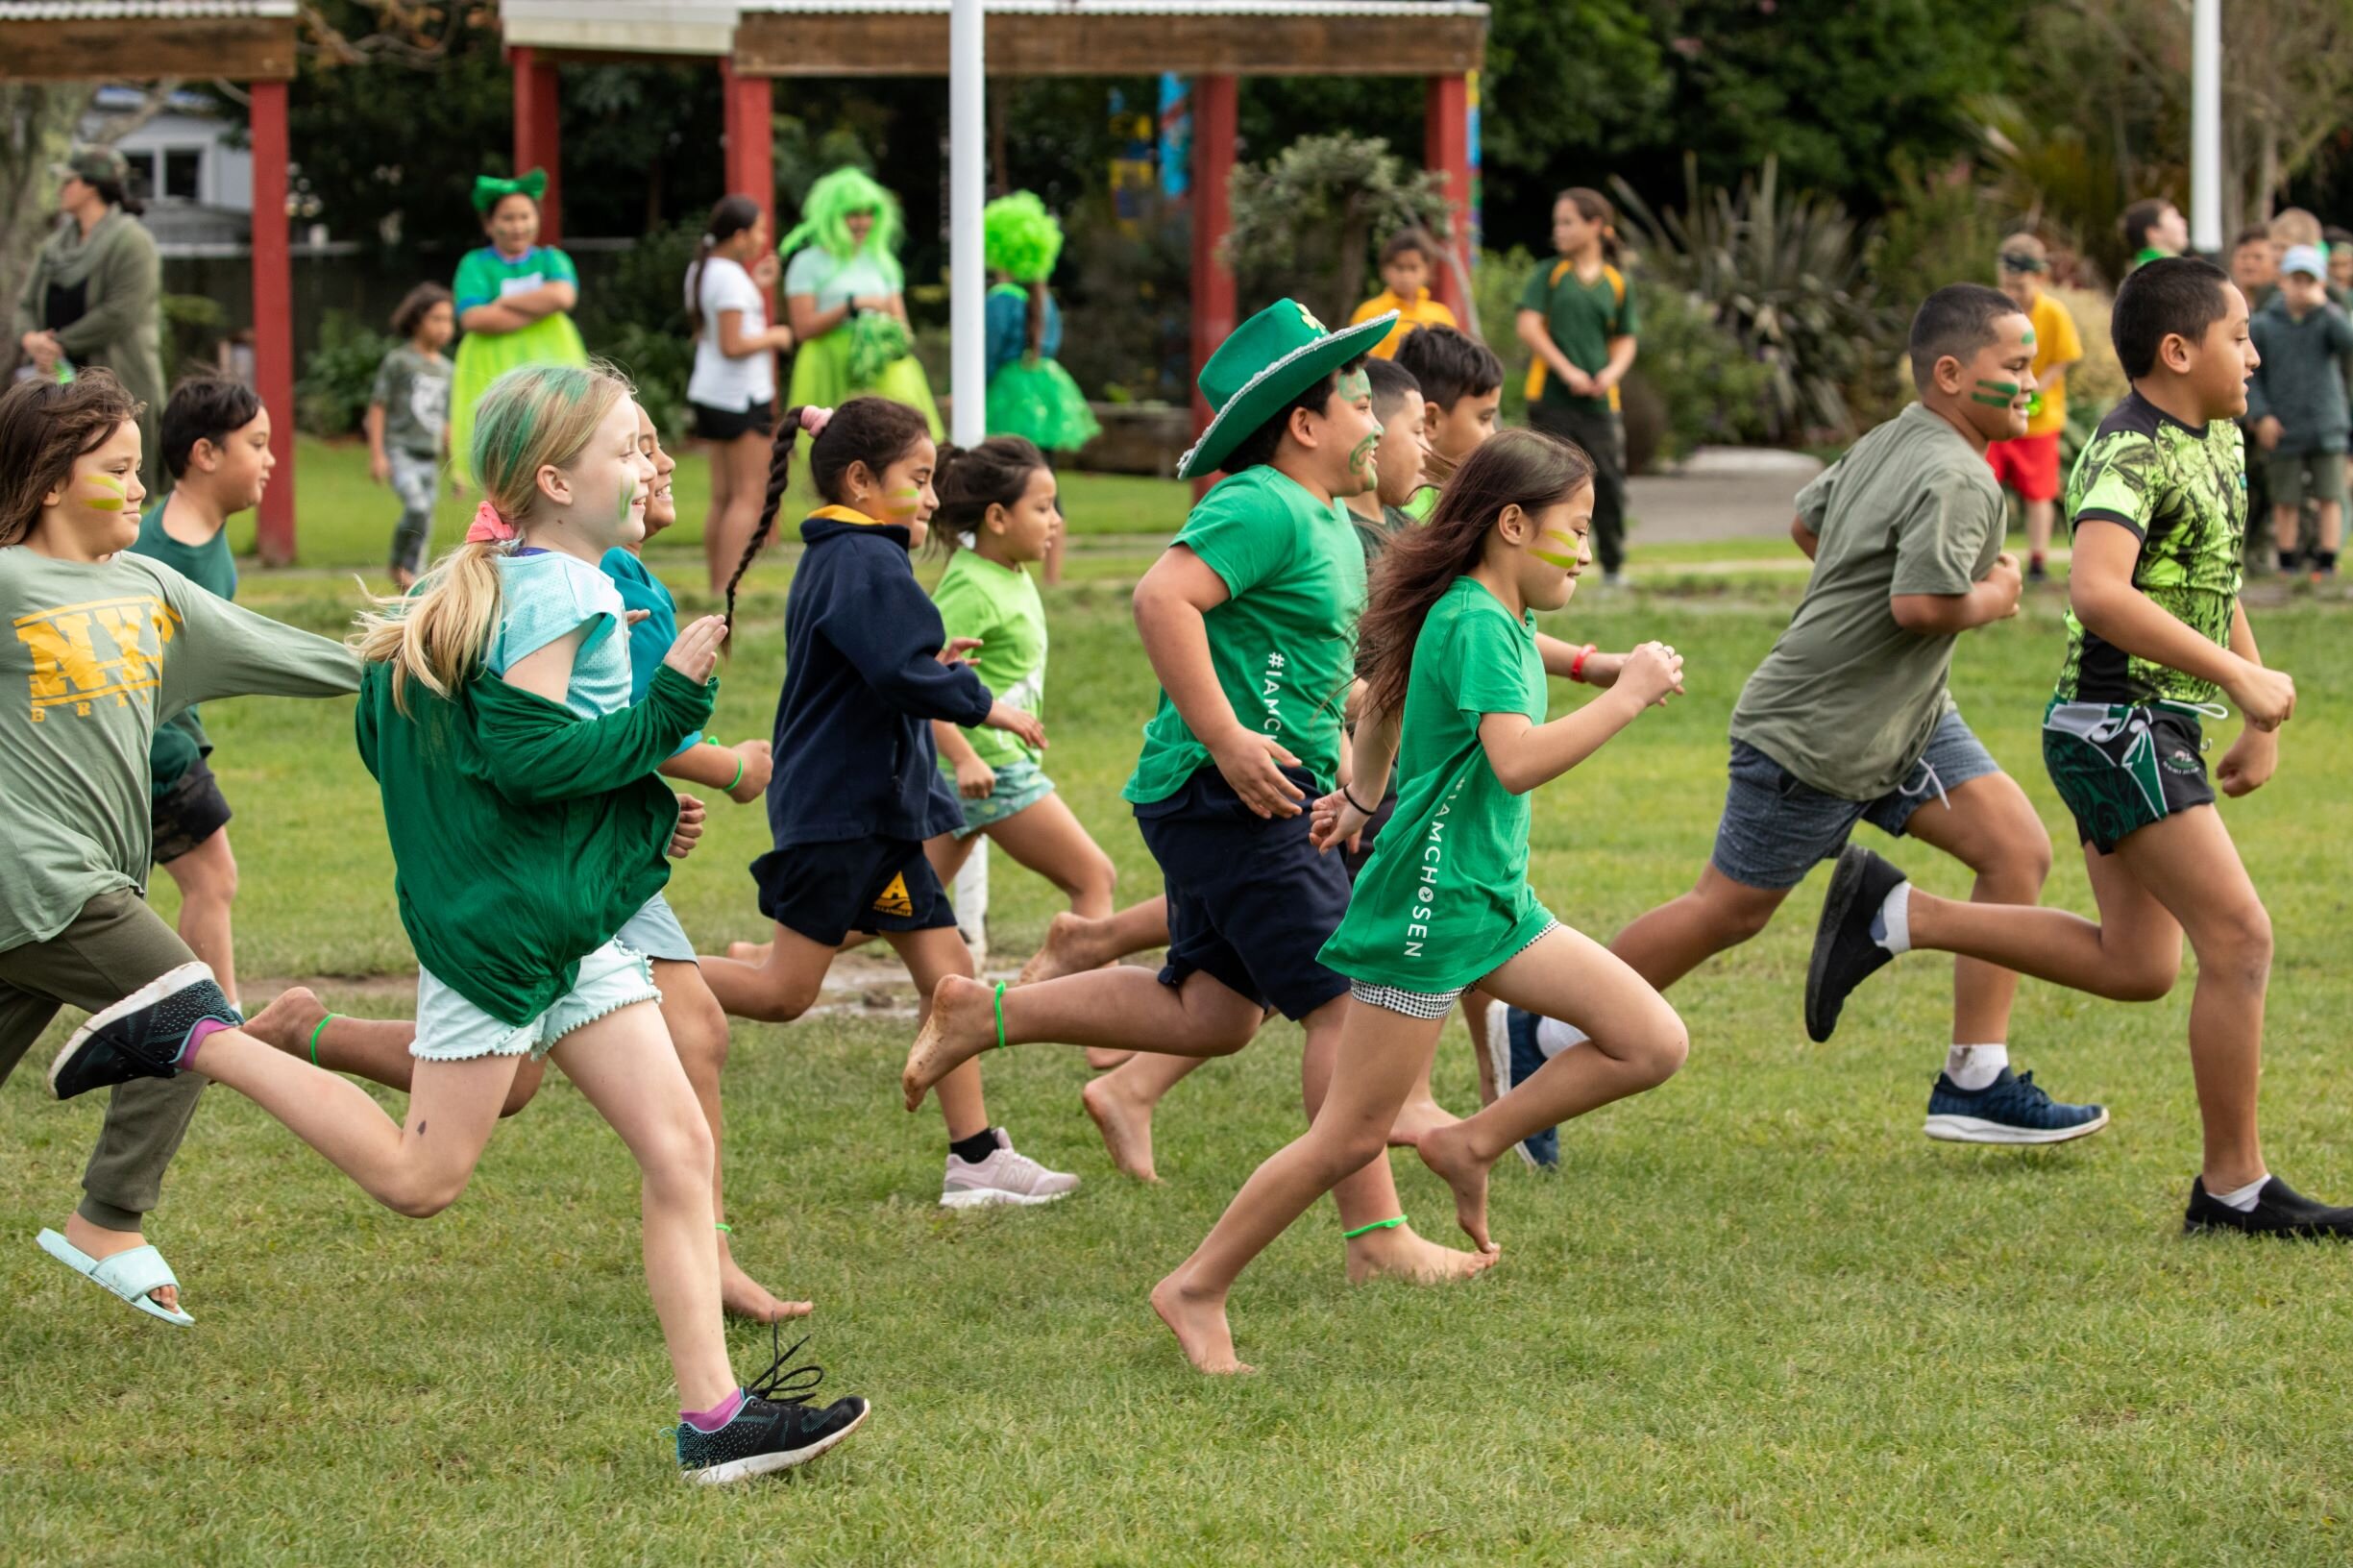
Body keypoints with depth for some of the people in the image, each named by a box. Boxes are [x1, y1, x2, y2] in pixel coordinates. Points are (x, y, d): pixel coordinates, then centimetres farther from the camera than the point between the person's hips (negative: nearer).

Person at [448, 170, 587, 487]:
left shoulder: (551, 260, 13)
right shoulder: (476, 265, 4)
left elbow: (563, 295, -9)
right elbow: (474, 319, -13)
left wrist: (504, 302, -8)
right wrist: (540, 306, -11)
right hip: (495, 372, -2)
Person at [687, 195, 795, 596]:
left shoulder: (700, 271, 12)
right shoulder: (731, 277, -17)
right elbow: (732, 345, -23)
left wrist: (755, 286, 19)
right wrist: (774, 337, -7)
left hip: (709, 394, 9)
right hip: (741, 396, -9)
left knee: (722, 496, 11)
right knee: (747, 495, -7)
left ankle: (716, 586, 11)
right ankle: (727, 590, -12)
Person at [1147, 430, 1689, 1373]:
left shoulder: (1499, 619, 13)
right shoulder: (1477, 623, -17)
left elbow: (1384, 697, 30)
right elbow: (1517, 760, -31)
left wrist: (1362, 799, 40)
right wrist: (1628, 696, -24)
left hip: (1494, 901, 10)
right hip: (1430, 903, -10)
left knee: (1655, 1046, -1)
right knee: (1352, 1138, -4)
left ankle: (1474, 1144, 9)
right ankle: (1197, 1290, 8)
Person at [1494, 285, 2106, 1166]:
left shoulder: (1891, 444, 7)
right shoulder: (1956, 479, -23)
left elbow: (1809, 522, 21)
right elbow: (1923, 604, -34)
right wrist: (1992, 598, -15)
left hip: (1901, 723, 10)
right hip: (1814, 736, -10)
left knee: (2019, 851, -2)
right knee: (1729, 912, 3)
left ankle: (1974, 1084, 0)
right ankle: (1542, 1040, 19)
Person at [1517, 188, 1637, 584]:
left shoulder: (1616, 283, 9)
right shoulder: (1549, 274, 3)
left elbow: (1625, 340, 13)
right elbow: (1529, 326, -6)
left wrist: (1612, 372, -8)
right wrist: (1567, 370, -14)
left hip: (1599, 401, 2)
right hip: (1551, 398, -2)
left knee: (1609, 483, 3)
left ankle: (1614, 567, 16)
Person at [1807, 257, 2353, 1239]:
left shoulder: (2216, 441, 13)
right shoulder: (2131, 454, -18)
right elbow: (2098, 591, -34)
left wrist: (2261, 724, 21)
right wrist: (2238, 676, -31)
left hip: (2154, 732, 10)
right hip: (2118, 724, -10)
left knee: (2137, 967, 12)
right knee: (2239, 938, -10)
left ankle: (1894, 915, 16)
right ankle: (2234, 1187, -3)